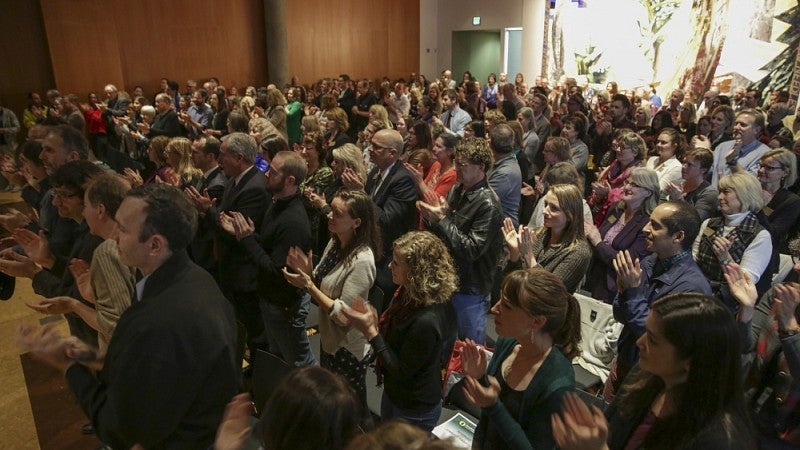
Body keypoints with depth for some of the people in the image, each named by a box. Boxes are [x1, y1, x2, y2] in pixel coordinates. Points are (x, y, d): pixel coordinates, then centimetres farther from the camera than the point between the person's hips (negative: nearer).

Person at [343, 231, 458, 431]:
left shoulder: (427, 321, -36)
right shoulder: (408, 294, -9)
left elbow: (401, 372, -26)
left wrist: (370, 331, -27)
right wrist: (374, 321, -12)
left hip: (414, 411, -8)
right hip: (394, 393, 8)